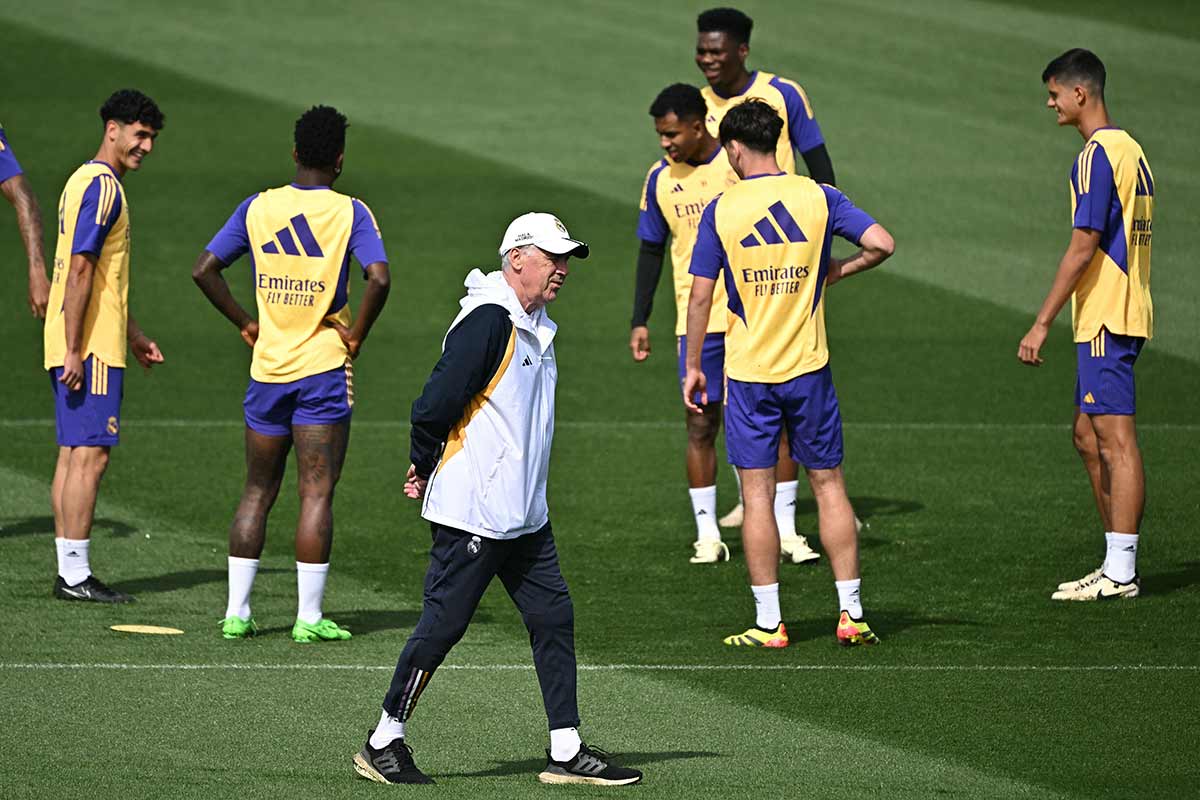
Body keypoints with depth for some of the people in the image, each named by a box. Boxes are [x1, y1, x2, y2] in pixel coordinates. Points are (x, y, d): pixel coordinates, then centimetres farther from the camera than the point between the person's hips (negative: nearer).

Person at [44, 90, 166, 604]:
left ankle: (69, 572, 11)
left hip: (78, 346, 10)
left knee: (74, 454, 10)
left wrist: (133, 336, 30)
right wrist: (74, 349, -21)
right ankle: (76, 575, -8)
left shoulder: (87, 181, 18)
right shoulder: (102, 186, -14)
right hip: (89, 347, -10)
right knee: (89, 455, -8)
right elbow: (79, 271, -19)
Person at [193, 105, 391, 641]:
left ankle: (236, 612, 11)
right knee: (316, 493, -1)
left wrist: (245, 324, 9)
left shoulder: (258, 208, 2)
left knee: (257, 491, 12)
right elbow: (379, 278, -21)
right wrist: (356, 335, -7)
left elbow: (204, 270, 0)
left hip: (267, 370, 3)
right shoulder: (350, 213, -7)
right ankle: (309, 617, -1)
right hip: (323, 371, -3)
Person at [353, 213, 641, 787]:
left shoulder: (536, 328, 15)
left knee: (554, 618, 6)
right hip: (472, 512, -9)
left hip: (524, 513, 10)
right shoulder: (489, 321, -17)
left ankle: (566, 752, 10)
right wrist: (425, 470, -6)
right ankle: (383, 744, 7)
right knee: (443, 624, -4)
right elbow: (437, 404, -20)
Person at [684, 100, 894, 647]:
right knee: (829, 485, 10)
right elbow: (881, 243, -10)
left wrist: (692, 367, 5)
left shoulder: (721, 210, -5)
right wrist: (838, 272, 8)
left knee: (757, 494, 2)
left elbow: (700, 296, -4)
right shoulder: (818, 198, -1)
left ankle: (768, 623, 2)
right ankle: (851, 615, 10)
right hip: (808, 367, 2)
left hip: (748, 373, -1)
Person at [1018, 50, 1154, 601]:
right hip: (1122, 315, 10)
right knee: (1089, 437, 14)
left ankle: (1120, 574, -8)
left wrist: (1042, 323, -16)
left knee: (1116, 440, -9)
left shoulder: (1098, 155, -14)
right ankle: (1117, 564, 16)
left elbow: (1084, 247, -18)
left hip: (1105, 318, -10)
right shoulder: (1130, 150, 16)